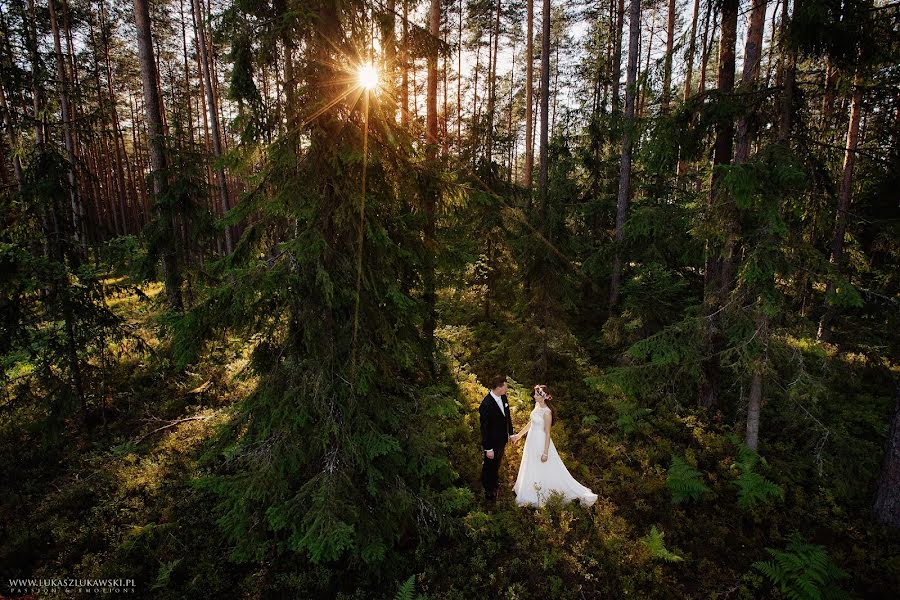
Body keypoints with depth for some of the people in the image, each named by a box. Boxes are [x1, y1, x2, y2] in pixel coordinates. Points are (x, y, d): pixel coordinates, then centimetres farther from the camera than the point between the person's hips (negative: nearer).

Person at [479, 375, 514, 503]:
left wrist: (510, 433, 13)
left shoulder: (503, 397, -10)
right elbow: (484, 428, -26)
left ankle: (495, 482, 56)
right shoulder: (486, 405, -33)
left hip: (502, 439, 7)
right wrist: (488, 449, -21)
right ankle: (488, 491, 38)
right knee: (489, 466, 16)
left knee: (497, 463, 30)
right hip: (492, 443, -7)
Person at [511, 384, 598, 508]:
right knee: (532, 469, 23)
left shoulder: (547, 412, -27)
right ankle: (533, 495, 43)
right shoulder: (537, 405, -2)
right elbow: (531, 422, 10)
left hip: (541, 443, -9)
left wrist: (545, 452, -18)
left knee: (545, 471, 5)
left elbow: (547, 433, -21)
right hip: (532, 441, 9)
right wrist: (518, 435, 15)